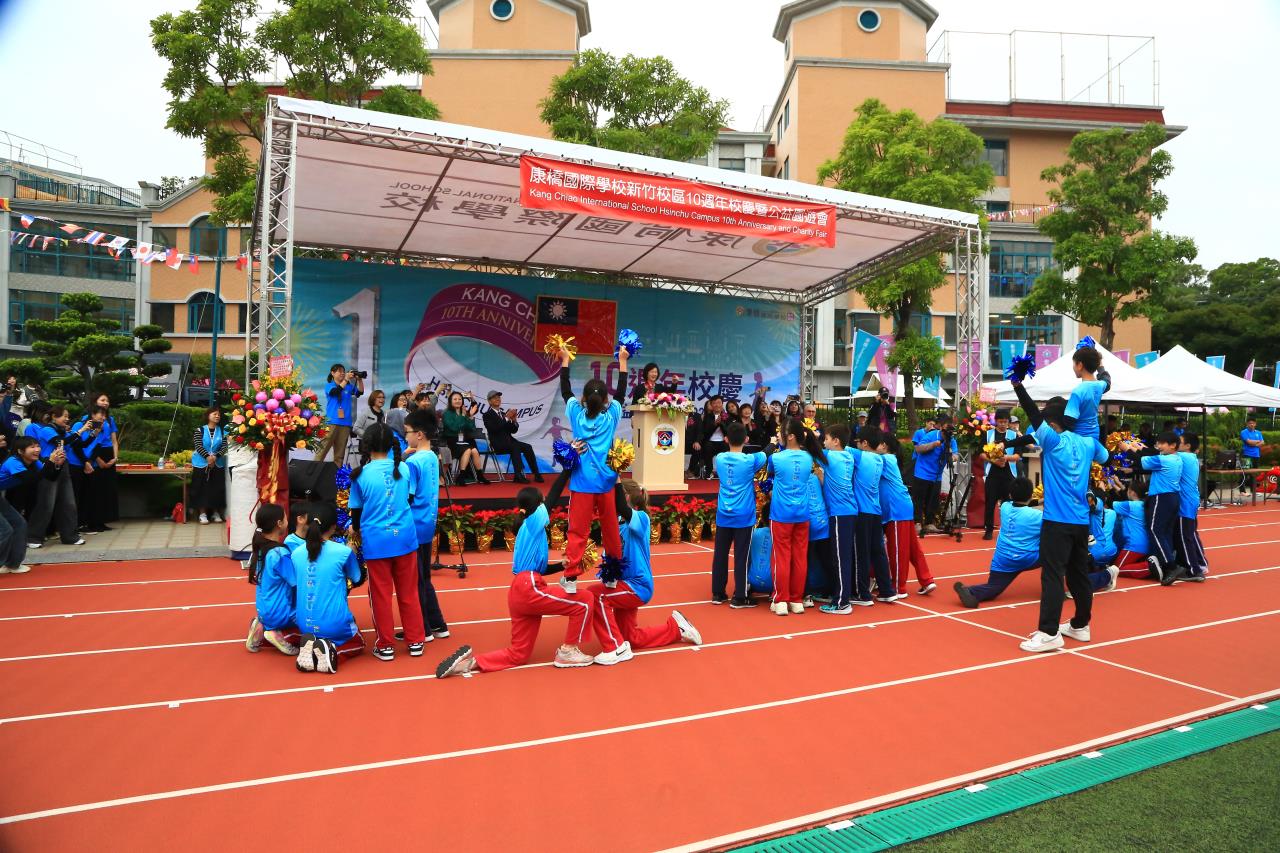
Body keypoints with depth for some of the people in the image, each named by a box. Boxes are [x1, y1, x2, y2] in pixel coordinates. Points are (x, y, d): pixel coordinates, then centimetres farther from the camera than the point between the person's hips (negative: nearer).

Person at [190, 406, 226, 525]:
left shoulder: (222, 431, 6)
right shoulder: (200, 430, -1)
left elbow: (224, 447, -3)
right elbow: (198, 446, -10)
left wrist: (215, 456, -19)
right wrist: (207, 457, -24)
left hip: (217, 465, 2)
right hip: (201, 464, -2)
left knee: (216, 489, 3)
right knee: (202, 488, -1)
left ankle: (216, 513, 13)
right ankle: (203, 513, 5)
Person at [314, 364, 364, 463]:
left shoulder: (348, 386, 15)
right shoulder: (329, 385, 5)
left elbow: (360, 392, 2)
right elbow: (336, 391, -15)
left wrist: (360, 380, -11)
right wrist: (346, 379, -18)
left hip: (345, 422, 4)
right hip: (331, 422, -4)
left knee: (340, 451, 4)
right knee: (323, 448, -8)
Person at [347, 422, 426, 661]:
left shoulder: (361, 475, -9)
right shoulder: (403, 469, -1)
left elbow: (356, 510, 1)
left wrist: (356, 531, 21)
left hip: (376, 541, -2)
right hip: (405, 537, 3)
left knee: (381, 595, 8)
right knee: (409, 592, 13)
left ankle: (385, 646, 16)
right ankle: (415, 641, 19)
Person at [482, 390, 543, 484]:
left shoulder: (503, 414, 21)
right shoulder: (488, 415, 2)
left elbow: (514, 430, 17)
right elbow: (494, 428, -17)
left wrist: (514, 420, -2)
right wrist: (506, 418, -15)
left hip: (508, 441, 6)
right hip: (497, 443, -6)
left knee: (528, 447, -17)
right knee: (515, 447, -34)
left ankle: (536, 474, -21)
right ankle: (519, 476, -39)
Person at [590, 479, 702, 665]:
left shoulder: (641, 518, -16)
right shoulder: (619, 522, 6)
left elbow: (621, 508, -36)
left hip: (638, 585, -9)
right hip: (627, 584, 9)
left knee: (595, 595, -25)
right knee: (632, 638, 17)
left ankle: (617, 648, -15)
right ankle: (675, 627, 35)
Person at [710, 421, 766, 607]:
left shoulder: (720, 459, 0)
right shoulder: (750, 460, -10)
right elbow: (766, 455, 7)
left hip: (723, 515, 4)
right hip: (743, 517, -4)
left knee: (720, 555, 10)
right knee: (741, 556, 1)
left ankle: (718, 593, 18)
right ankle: (739, 597, 6)